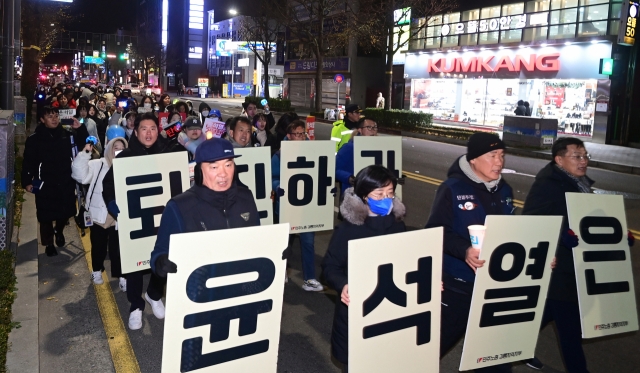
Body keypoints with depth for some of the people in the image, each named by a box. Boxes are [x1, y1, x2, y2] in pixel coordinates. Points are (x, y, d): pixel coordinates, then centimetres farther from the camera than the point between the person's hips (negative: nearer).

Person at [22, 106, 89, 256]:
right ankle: (49, 244, 21)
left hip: (66, 182, 3)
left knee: (66, 212, 14)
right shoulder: (34, 139, -5)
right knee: (46, 216, 3)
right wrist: (27, 182, -13)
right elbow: (28, 162, -6)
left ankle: (59, 231, 45)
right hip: (45, 184, -3)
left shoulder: (67, 134, 2)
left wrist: (80, 128, -12)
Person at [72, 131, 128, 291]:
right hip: (99, 214, 0)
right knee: (98, 245, 16)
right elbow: (81, 176, -13)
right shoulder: (97, 165, 0)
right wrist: (85, 154, -17)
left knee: (118, 247, 4)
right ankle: (97, 270, 36)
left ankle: (121, 275, 15)